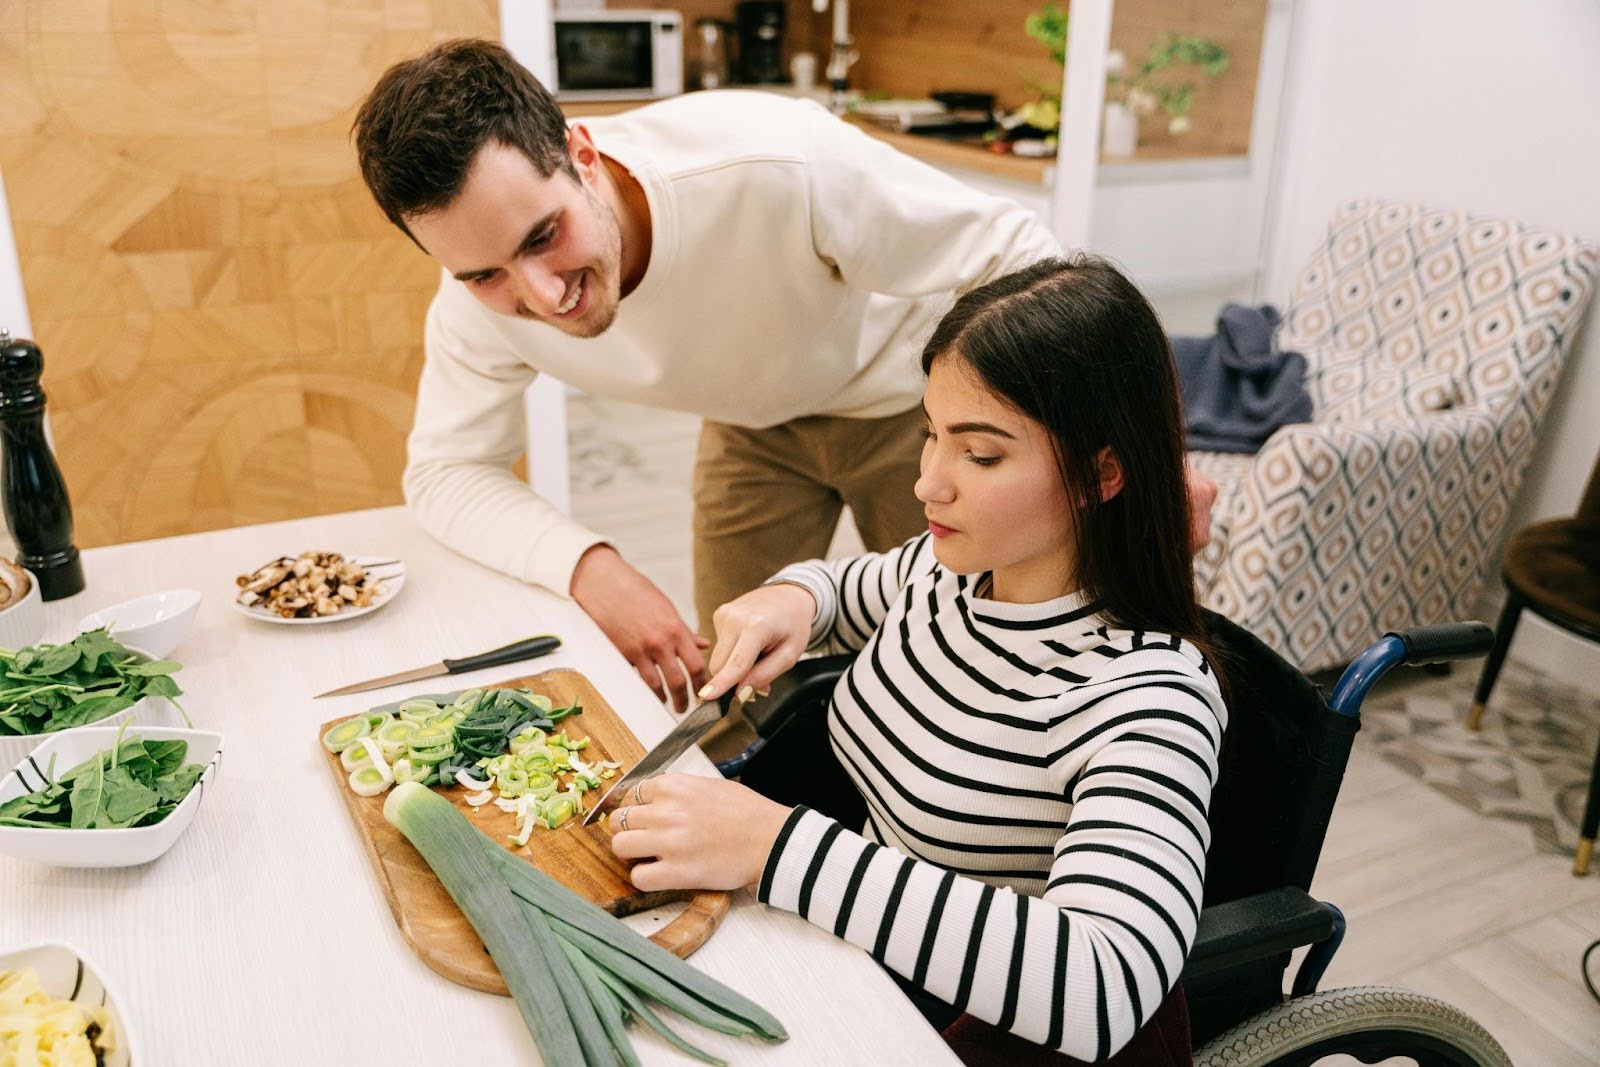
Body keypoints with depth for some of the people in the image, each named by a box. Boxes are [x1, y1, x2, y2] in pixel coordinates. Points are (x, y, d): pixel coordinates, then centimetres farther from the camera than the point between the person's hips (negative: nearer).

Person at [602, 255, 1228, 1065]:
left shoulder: (1143, 700, -28)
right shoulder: (953, 563, -5)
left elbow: (1101, 991, -41)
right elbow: (859, 589, 18)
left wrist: (775, 846, -42)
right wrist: (794, 598, -7)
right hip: (869, 947, 7)